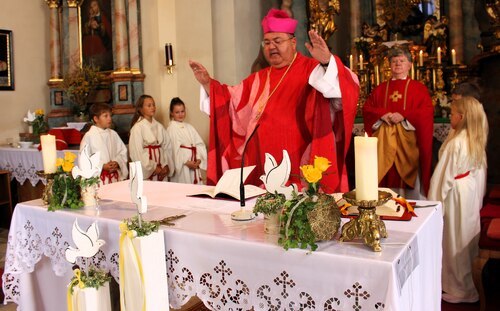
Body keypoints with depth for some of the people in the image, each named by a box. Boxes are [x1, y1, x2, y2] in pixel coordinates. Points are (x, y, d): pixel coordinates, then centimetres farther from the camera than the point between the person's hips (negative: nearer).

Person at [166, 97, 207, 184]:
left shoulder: (189, 127, 13)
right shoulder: (171, 129, -4)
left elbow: (200, 144, 7)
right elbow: (174, 149, -11)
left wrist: (199, 159, -7)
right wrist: (186, 162, -14)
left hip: (194, 166, 5)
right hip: (181, 166, -5)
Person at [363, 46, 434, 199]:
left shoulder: (419, 88, 6)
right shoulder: (380, 89, 15)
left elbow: (427, 111, -5)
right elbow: (367, 108, 9)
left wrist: (403, 116, -17)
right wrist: (382, 114, -10)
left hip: (408, 141, -2)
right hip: (384, 142, 2)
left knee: (409, 179, -1)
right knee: (386, 178, 1)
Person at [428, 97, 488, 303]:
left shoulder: (455, 143, -25)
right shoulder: (477, 140, 0)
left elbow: (444, 176, -21)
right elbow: (480, 170, 8)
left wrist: (434, 202, -13)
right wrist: (479, 195, 18)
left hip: (456, 193, -9)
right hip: (472, 190, 9)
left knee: (455, 241, 5)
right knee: (467, 236, 21)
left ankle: (459, 289, 19)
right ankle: (467, 282, 39)